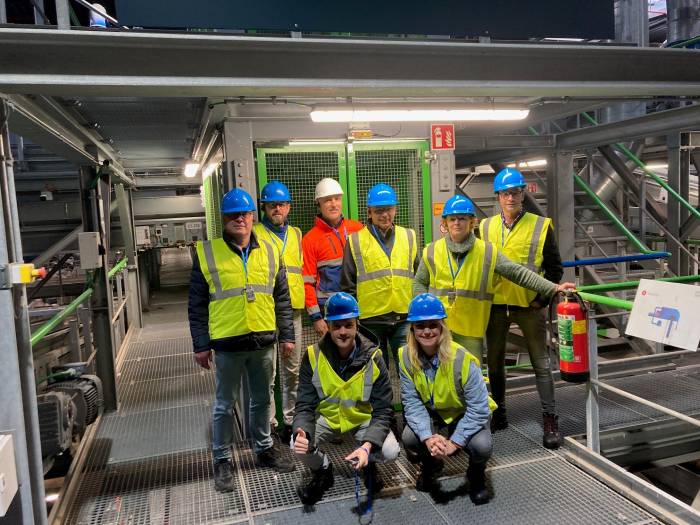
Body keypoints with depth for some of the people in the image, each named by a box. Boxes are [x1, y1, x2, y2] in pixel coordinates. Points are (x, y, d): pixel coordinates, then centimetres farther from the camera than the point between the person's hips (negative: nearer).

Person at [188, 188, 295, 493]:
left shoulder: (268, 252, 5)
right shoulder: (207, 253, -4)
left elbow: (281, 298, 10)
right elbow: (197, 304, -2)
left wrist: (287, 335, 7)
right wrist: (201, 345, -4)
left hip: (264, 341, 3)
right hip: (227, 344, -3)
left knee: (262, 399, 18)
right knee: (225, 405, 11)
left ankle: (264, 449, 36)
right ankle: (222, 460, 27)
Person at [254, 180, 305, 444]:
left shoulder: (296, 235, 17)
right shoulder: (254, 234, 2)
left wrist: (304, 301, 10)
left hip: (292, 311, 4)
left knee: (292, 371, 11)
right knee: (266, 374, -1)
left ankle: (290, 420, 24)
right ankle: (268, 424, 12)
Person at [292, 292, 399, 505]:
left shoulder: (373, 358, -19)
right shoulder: (313, 356, -17)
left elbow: (383, 411, -17)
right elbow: (305, 405, -14)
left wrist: (367, 445, -35)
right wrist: (301, 433, -37)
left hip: (364, 418, 0)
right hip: (326, 417, 1)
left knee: (390, 451, -25)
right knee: (298, 445, -26)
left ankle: (368, 464, 13)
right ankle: (322, 471, 9)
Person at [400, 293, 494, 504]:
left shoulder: (462, 359, -28)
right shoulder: (406, 357, -18)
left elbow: (478, 408, -25)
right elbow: (411, 401, -17)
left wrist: (454, 442, -28)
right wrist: (427, 437, -31)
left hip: (466, 416, -2)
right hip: (433, 416, 3)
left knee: (482, 446, -31)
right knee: (409, 438, -25)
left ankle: (476, 477, 9)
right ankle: (430, 467, 13)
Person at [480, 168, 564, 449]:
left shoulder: (540, 226, -3)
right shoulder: (486, 227, 4)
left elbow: (555, 267, 1)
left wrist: (542, 297, -9)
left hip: (529, 306, -3)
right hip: (495, 306, 3)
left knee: (541, 364, 3)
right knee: (495, 362, 13)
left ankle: (550, 420, 14)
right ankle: (498, 412, 30)